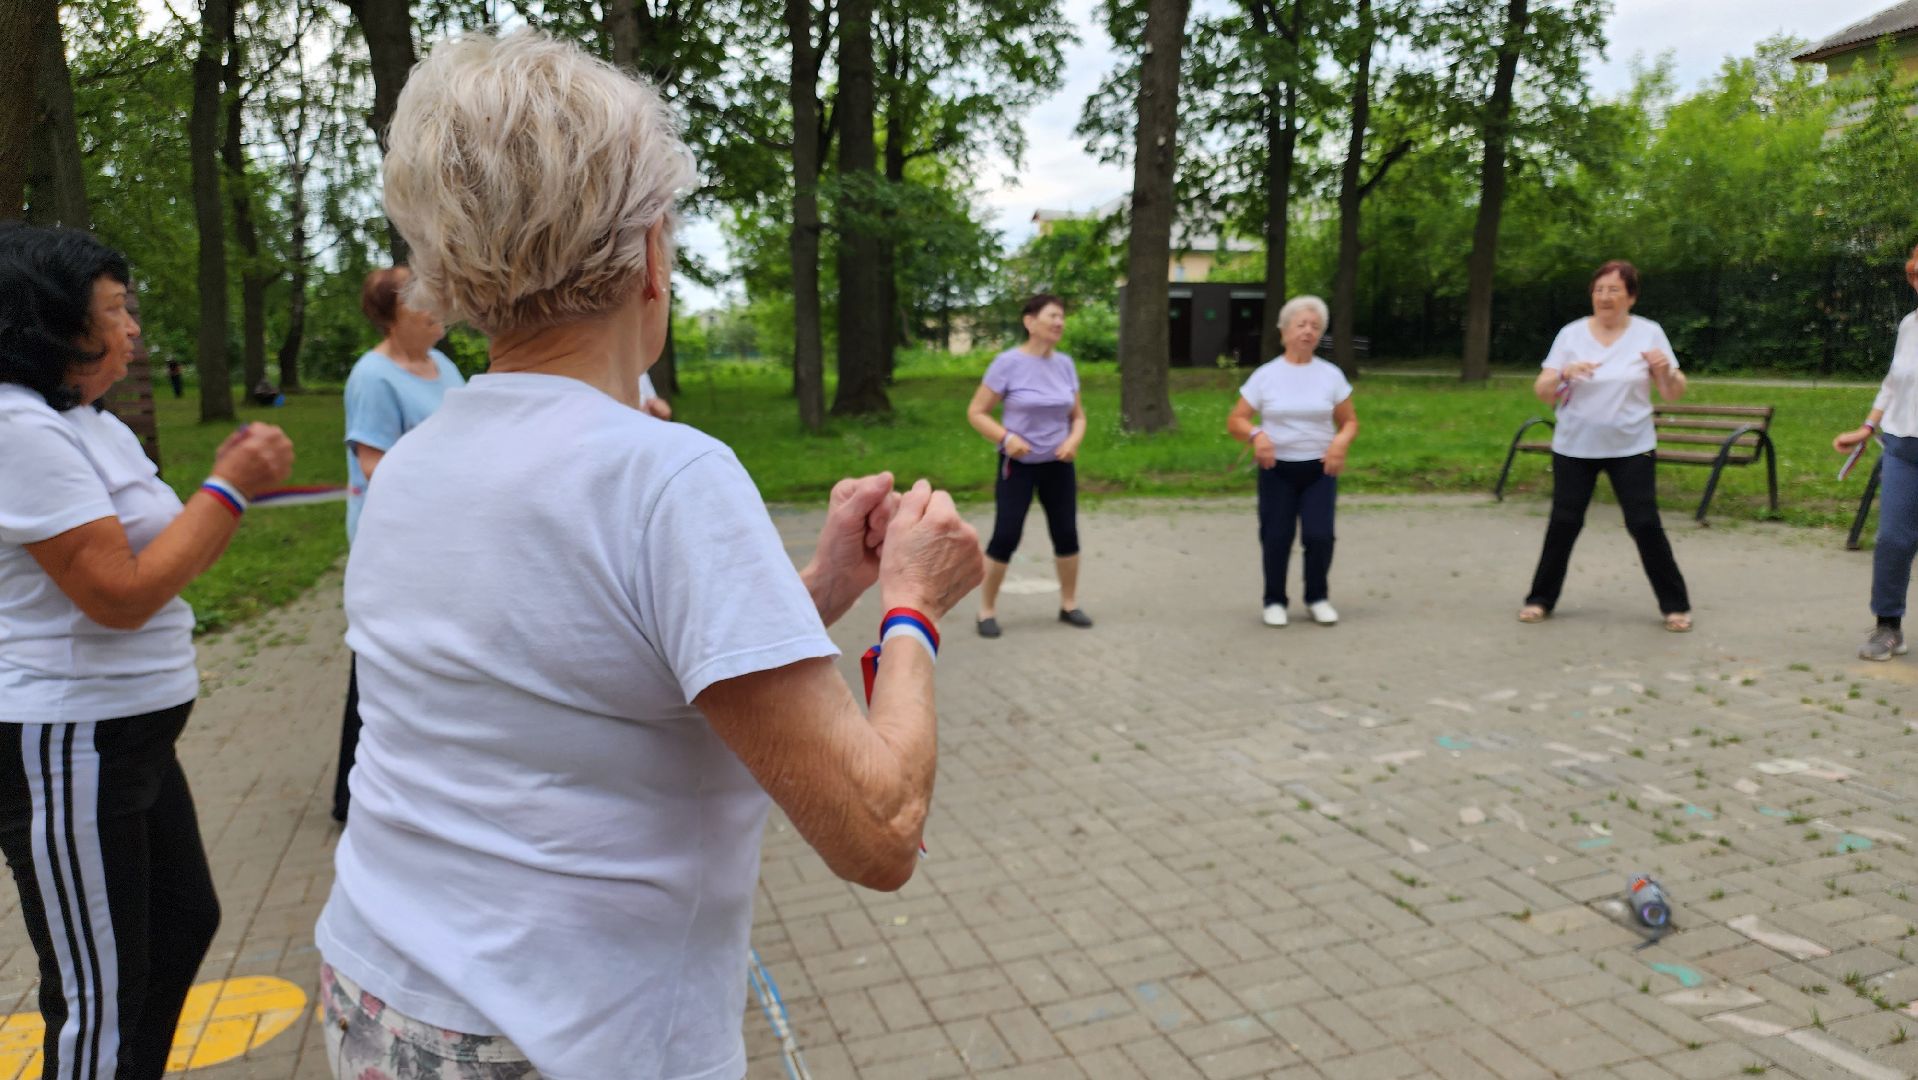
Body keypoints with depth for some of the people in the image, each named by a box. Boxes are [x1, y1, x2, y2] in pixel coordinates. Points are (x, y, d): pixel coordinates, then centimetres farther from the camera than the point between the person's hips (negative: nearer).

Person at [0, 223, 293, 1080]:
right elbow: (121, 595, -22)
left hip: (132, 734, 10)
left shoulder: (93, 423, 11)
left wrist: (233, 479, 3)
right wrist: (230, 487, -17)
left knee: (184, 923, 23)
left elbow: (173, 560, 16)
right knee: (97, 996, 5)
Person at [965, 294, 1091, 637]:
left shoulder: (1065, 364, 1)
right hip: (1018, 464, -5)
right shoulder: (1008, 363, -14)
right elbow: (975, 412, -11)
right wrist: (1006, 437, -25)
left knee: (1067, 534, 8)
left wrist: (1074, 440, -11)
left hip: (1058, 465, 5)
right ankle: (987, 610, 10)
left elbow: (1078, 416, 10)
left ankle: (1069, 605, 25)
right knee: (1006, 536, -6)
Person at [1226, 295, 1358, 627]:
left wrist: (1341, 441, -16)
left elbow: (1350, 421, 7)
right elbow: (1235, 422, -2)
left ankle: (1318, 598, 17)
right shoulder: (1265, 375, -2)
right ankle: (1275, 601, 22)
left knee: (1319, 536, -7)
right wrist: (1256, 435, -23)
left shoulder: (1331, 374, 2)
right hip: (1277, 469, -1)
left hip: (1319, 469, 1)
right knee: (1275, 538, 2)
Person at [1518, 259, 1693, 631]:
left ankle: (1675, 605, 11)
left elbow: (1674, 394, 1)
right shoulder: (1571, 334, -1)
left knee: (1645, 524, -3)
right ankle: (1540, 599, 15)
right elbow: (1541, 392, -5)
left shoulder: (1649, 333, -1)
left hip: (1632, 448, -1)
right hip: (1574, 447, 1)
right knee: (1564, 522, 2)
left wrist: (1666, 370, -20)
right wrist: (1564, 373, -25)